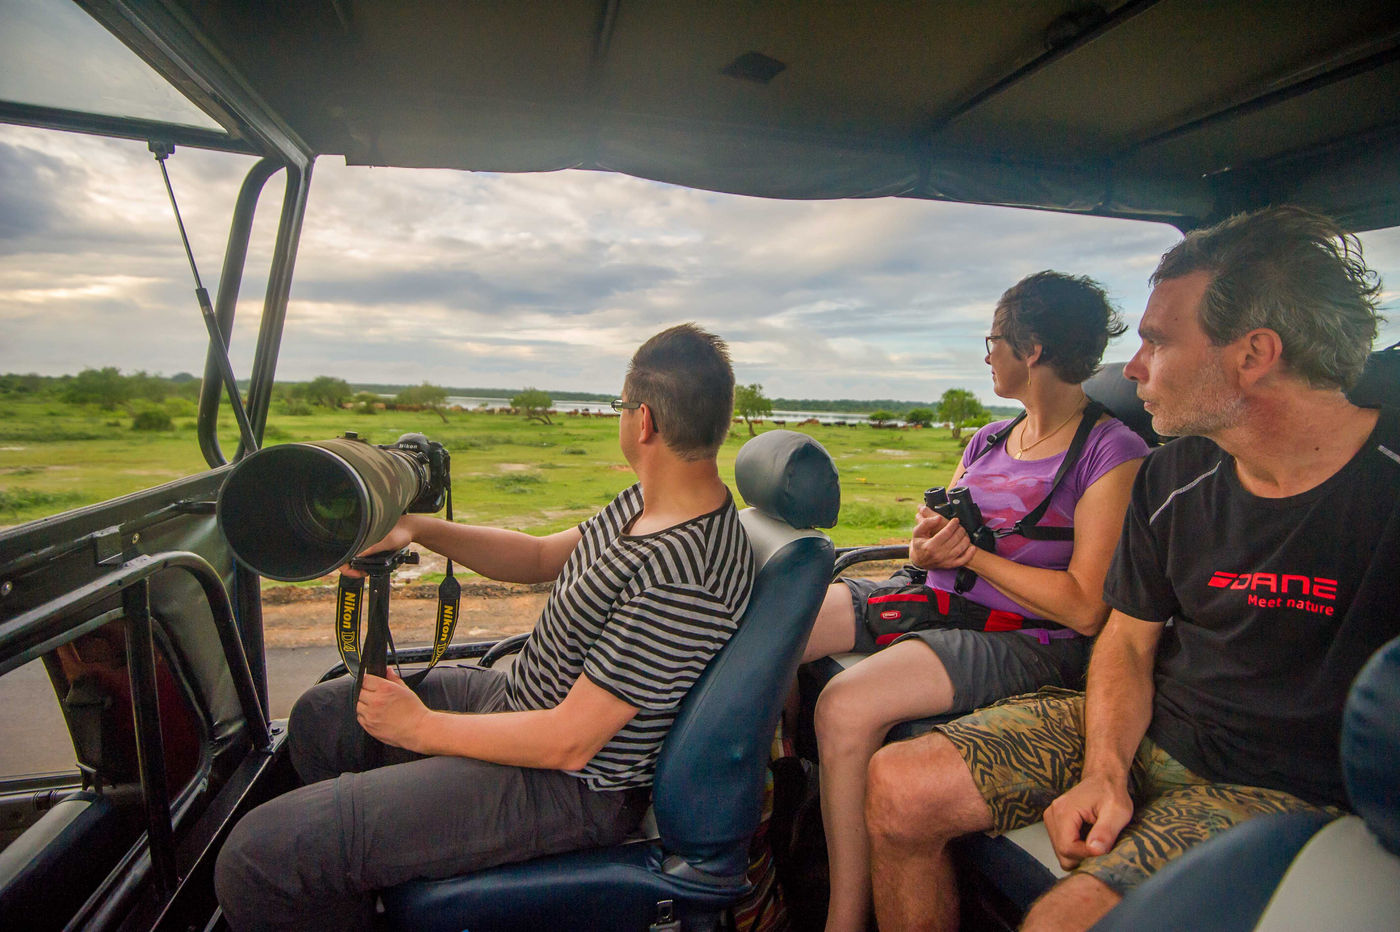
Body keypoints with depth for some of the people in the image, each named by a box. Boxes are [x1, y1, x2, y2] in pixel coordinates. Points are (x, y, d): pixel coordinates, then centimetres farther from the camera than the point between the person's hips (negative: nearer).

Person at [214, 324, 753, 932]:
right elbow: (543, 557, 11)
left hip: (568, 788, -9)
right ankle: (359, 875, 46)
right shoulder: (648, 503, 0)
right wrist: (418, 529, 0)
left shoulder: (684, 576, -32)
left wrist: (422, 727, -13)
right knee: (319, 717, 24)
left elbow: (568, 742, -27)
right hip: (519, 697, 10)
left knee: (257, 858, -13)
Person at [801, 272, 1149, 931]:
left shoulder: (1113, 453, -8)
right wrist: (926, 548, -8)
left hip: (1022, 638, -7)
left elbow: (1085, 609, -15)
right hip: (931, 599, 8)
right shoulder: (987, 441, 15)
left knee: (845, 706, -30)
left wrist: (973, 553, -13)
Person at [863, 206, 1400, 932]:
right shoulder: (1171, 479, 1)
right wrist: (1104, 770, -9)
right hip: (1141, 732, 5)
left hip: (1286, 790, -4)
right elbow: (1128, 640, 6)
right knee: (898, 788, -8)